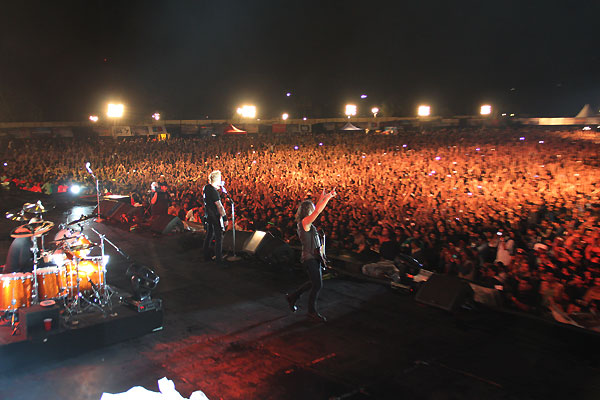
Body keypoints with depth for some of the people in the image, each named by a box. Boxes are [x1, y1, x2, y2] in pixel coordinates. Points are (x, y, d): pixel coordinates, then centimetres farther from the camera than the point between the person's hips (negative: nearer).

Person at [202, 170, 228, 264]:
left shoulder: (205, 188, 1)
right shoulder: (214, 192, -23)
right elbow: (219, 206, -23)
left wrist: (218, 187, 6)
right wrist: (225, 218, -19)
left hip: (208, 216, 9)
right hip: (215, 217, -9)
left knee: (209, 235, 19)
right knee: (219, 237, 0)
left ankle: (207, 256, 29)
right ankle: (219, 259, 5)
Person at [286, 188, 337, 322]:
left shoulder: (304, 222, 10)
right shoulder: (304, 222, -16)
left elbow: (316, 210, 24)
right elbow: (317, 211, -25)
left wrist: (322, 198, 24)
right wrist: (329, 197, -20)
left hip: (314, 257, 10)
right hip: (310, 259, -10)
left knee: (314, 282, 19)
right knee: (317, 285, -1)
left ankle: (292, 297, 33)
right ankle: (312, 311, 15)